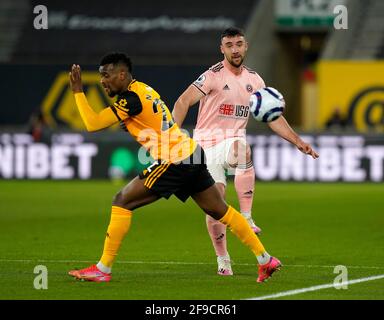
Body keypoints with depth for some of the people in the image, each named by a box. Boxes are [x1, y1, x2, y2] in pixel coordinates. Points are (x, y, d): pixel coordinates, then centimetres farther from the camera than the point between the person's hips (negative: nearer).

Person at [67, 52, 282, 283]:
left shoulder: (131, 98, -16)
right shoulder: (142, 89, 11)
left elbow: (93, 124, -20)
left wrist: (78, 91, -13)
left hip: (174, 163, -9)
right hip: (191, 153, 9)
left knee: (122, 202, -5)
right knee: (219, 210, 17)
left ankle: (103, 270, -3)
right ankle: (266, 260, 21)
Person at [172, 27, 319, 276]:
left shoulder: (254, 79, 7)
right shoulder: (214, 75, -9)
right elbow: (183, 102, -15)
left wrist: (298, 141, 8)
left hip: (234, 139, 3)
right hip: (208, 142, -3)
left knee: (244, 152, -35)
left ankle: (246, 219, -33)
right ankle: (223, 259, 5)